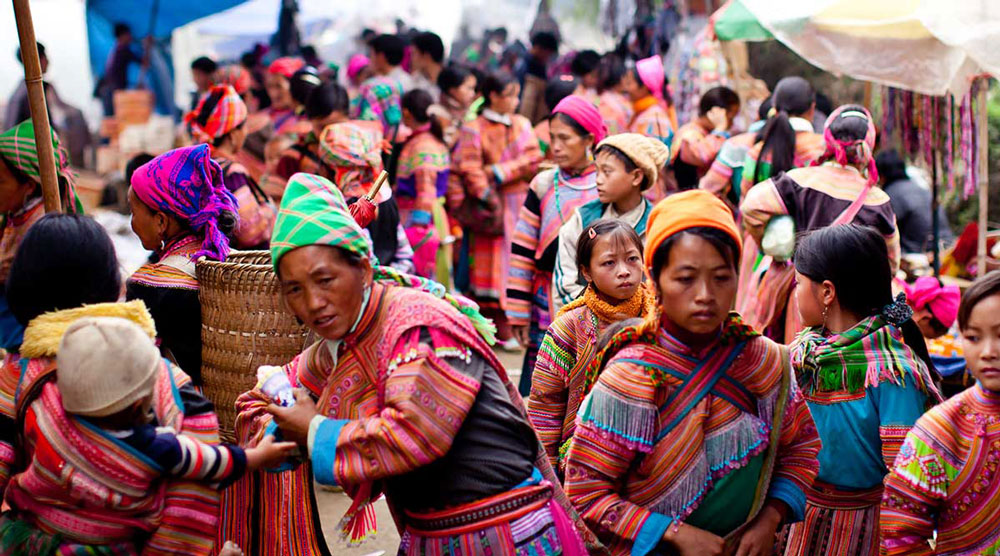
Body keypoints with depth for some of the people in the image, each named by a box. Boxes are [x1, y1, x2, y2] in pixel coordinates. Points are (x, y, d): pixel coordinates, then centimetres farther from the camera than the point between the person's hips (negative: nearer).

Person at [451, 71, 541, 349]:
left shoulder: (522, 125, 10)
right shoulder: (474, 129, -3)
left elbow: (533, 160, -1)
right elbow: (469, 169, -10)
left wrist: (498, 173, -10)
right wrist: (488, 197, -18)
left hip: (519, 204, 4)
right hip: (490, 205, -4)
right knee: (491, 264, -2)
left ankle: (509, 327, 6)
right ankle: (496, 324, 3)